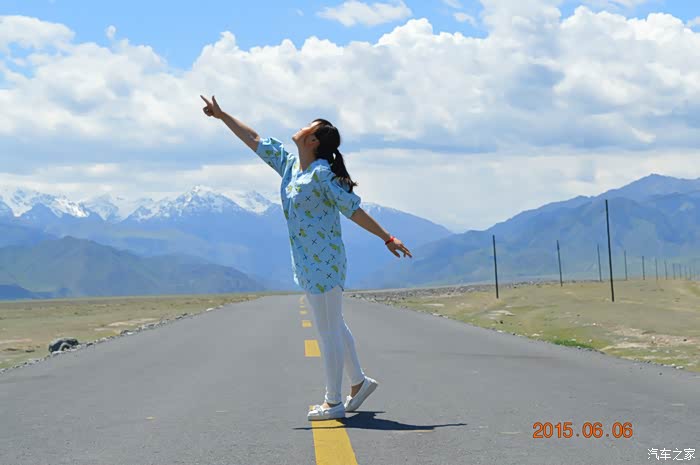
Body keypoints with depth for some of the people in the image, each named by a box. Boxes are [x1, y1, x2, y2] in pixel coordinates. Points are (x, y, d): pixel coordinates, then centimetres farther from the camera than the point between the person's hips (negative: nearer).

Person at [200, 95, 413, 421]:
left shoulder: (322, 174, -15)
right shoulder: (290, 164, 9)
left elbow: (353, 210, -15)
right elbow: (254, 140, 19)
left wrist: (386, 238, -16)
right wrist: (222, 115, 24)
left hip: (323, 262, -9)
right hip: (307, 262, 9)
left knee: (328, 332, -2)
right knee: (333, 327, 18)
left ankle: (333, 403, 4)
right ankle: (359, 382, 31)